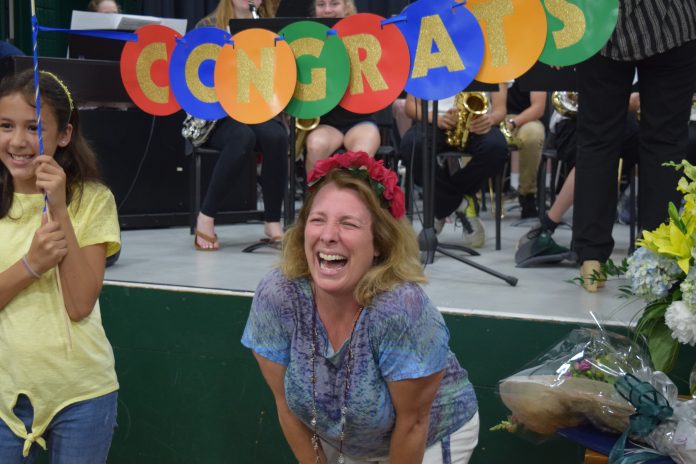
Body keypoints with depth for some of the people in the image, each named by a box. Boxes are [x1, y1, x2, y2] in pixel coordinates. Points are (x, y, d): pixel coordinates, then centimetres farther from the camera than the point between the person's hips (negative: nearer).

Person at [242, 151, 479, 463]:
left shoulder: (402, 309, -36)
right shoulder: (275, 298, -25)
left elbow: (412, 423, -22)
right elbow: (287, 402, -10)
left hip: (432, 436, -3)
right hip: (340, 438, 3)